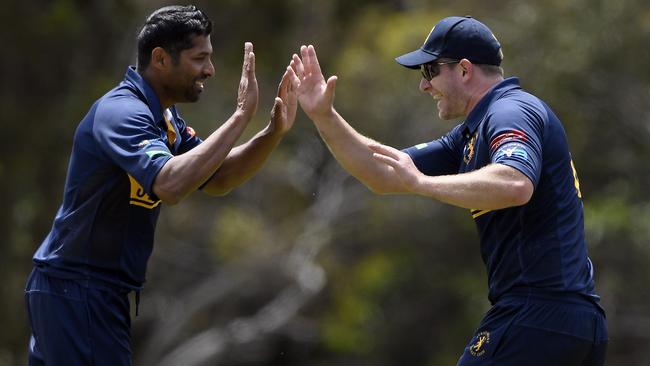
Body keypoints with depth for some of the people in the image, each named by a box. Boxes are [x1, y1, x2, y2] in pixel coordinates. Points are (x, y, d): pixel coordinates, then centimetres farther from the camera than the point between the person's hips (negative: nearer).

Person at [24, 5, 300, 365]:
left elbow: (217, 180, 13)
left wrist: (274, 131, -2)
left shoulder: (164, 117, 11)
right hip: (76, 292, -10)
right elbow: (171, 184, -36)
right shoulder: (121, 112, -20)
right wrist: (241, 116, -32)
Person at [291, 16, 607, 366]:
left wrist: (422, 182, -25)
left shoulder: (511, 111, -10)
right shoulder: (470, 135, 22)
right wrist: (324, 117, 15)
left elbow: (515, 185, -31)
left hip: (536, 316, -10)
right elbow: (384, 175, 22)